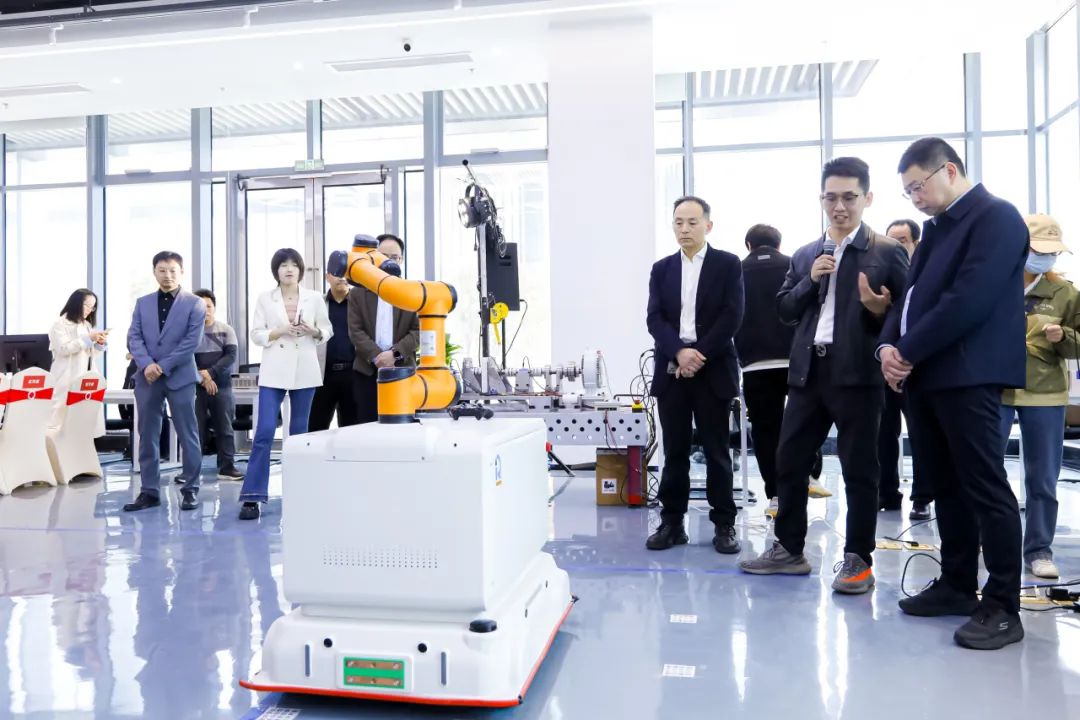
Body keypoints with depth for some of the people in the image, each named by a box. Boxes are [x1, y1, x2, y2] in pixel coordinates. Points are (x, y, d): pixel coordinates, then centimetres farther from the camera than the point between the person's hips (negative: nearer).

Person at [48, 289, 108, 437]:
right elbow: (63, 348, -14)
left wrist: (100, 344, 0)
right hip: (67, 381, -6)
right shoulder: (60, 324, 0)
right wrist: (88, 339, -16)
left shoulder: (87, 325, 19)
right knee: (65, 415, -9)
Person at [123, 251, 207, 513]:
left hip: (180, 376, -3)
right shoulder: (142, 303, 13)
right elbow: (134, 337, 4)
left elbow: (192, 341, -8)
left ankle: (191, 489, 10)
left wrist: (163, 366, -13)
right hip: (147, 376, 4)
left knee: (187, 434, 1)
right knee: (147, 435, 5)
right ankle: (149, 491, 13)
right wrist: (147, 364, -13)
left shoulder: (194, 303, 1)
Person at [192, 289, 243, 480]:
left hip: (222, 386, 1)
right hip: (195, 386, -1)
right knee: (195, 429, 1)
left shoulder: (226, 330, 5)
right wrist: (202, 378, -13)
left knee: (224, 428, 4)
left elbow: (231, 356, -4)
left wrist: (210, 373, -14)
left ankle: (227, 467, 10)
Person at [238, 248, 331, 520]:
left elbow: (327, 330, 9)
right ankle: (252, 497, -6)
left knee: (299, 433, 9)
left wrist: (314, 331, -12)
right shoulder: (265, 298, 3)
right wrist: (279, 331, -15)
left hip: (304, 370, 1)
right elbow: (256, 335, 2)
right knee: (264, 432, -9)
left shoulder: (314, 298, 4)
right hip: (274, 371, -1)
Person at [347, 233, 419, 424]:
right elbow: (355, 331, 0)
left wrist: (394, 354, -15)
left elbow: (419, 331, -1)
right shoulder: (358, 293, 9)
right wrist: (376, 357, -15)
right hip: (367, 372, 0)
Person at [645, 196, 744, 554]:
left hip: (713, 370, -2)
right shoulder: (662, 269, 12)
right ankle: (672, 522, 14)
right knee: (674, 451, 7)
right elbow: (654, 319, 2)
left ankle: (724, 525, 13)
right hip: (671, 370, 3)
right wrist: (679, 353, -15)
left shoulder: (728, 264, 3)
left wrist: (699, 356, -13)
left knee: (717, 451, 3)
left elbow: (731, 317, -6)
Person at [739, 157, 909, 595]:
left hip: (858, 373, -5)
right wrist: (809, 281, -4)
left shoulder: (887, 251, 1)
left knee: (859, 468, 3)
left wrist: (881, 310, -23)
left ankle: (858, 558, 15)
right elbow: (784, 310, 11)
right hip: (808, 372, 5)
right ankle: (789, 549, 23)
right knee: (789, 461, 9)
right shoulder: (805, 256, 16)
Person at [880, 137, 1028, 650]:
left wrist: (907, 352, -14)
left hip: (967, 376, -9)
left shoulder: (996, 217, -8)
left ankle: (1002, 607, 5)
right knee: (945, 485, 13)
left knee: (985, 488, -4)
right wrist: (889, 345, -1)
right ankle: (957, 584, 24)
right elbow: (912, 294, 18)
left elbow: (969, 301, -20)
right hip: (924, 375, 9)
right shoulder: (937, 227, 20)